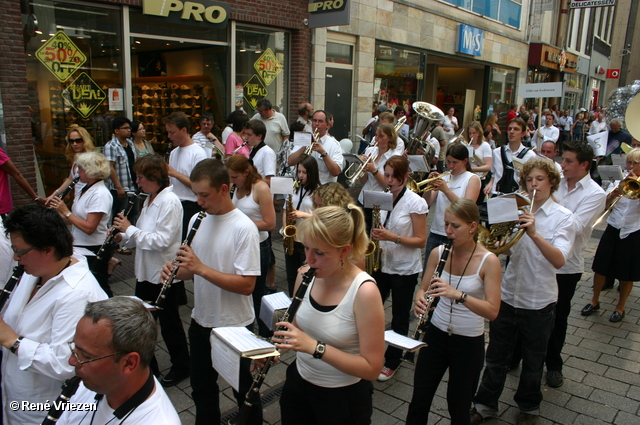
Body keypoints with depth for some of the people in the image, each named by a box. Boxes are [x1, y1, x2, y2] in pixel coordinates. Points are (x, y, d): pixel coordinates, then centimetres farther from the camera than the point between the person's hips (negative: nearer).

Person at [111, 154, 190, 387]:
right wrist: (123, 237, -3)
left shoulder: (169, 202, -20)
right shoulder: (150, 199, 9)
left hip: (165, 276, -9)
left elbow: (162, 240, -28)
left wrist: (130, 229, -20)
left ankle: (181, 367, 28)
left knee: (169, 323, 8)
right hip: (146, 272, 9)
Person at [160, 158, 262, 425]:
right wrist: (176, 271, -12)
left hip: (235, 325, -6)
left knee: (244, 391, 15)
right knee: (201, 388, 23)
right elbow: (193, 270, 10)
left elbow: (247, 285, -25)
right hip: (201, 321, 6)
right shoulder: (197, 220, 0)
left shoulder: (243, 227, -21)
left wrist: (201, 268, -29)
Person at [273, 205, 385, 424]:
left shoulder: (364, 291, -25)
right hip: (298, 384, 5)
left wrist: (315, 347, -30)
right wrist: (279, 341, -11)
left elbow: (372, 368, -22)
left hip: (343, 398, -5)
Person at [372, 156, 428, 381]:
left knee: (399, 318, 9)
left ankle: (392, 362, 27)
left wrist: (393, 237, -26)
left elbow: (421, 240, -13)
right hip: (380, 263, 5)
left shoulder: (416, 203, -14)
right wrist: (375, 235, -6)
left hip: (405, 269, -4)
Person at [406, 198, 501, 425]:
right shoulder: (438, 253, -5)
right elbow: (423, 289, 3)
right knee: (419, 400, 10)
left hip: (469, 344, -3)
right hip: (436, 335, 3)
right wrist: (421, 300, -20)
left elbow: (492, 311, -22)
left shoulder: (489, 261, -15)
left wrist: (458, 294, -37)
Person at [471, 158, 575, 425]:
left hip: (539, 301, -2)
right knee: (496, 357, 14)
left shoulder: (563, 217, -8)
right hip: (507, 295, 3)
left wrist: (534, 234, -37)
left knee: (533, 362, 17)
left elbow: (558, 260, -23)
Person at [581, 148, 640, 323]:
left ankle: (620, 307, 27)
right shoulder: (621, 179, 3)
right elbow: (604, 204, 1)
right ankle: (595, 301, 28)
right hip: (613, 229, 3)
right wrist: (612, 195, -18)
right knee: (601, 267, 9)